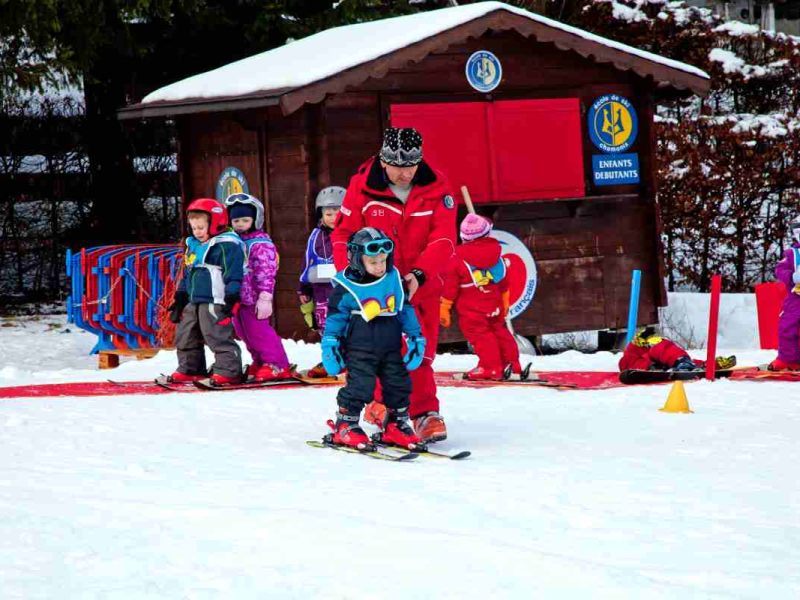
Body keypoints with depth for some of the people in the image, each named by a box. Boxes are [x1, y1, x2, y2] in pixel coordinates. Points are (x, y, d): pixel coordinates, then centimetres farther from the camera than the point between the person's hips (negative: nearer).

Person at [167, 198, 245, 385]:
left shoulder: (227, 245, -9)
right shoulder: (193, 246, 19)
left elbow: (234, 275, -13)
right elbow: (186, 275, 26)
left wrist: (231, 299, -18)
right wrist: (180, 299, 23)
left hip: (214, 302, -9)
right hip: (193, 302, 9)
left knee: (219, 337, -11)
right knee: (185, 336, 13)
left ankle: (228, 371, -8)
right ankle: (190, 369, 23)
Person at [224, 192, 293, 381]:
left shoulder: (260, 243, -12)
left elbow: (266, 273, -17)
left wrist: (265, 297, -22)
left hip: (253, 298, -9)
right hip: (238, 297, 9)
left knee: (258, 331, -9)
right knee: (244, 333, 14)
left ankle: (277, 365, -2)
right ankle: (260, 362, 26)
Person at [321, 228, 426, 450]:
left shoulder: (394, 279, 4)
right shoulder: (347, 287, -9)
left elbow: (405, 309, 14)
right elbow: (335, 317, -1)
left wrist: (416, 338, 13)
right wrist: (330, 346, -2)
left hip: (391, 347, 5)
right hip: (360, 349, -5)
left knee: (399, 384, 5)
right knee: (360, 385, -13)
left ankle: (396, 423, 19)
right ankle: (345, 425, 0)